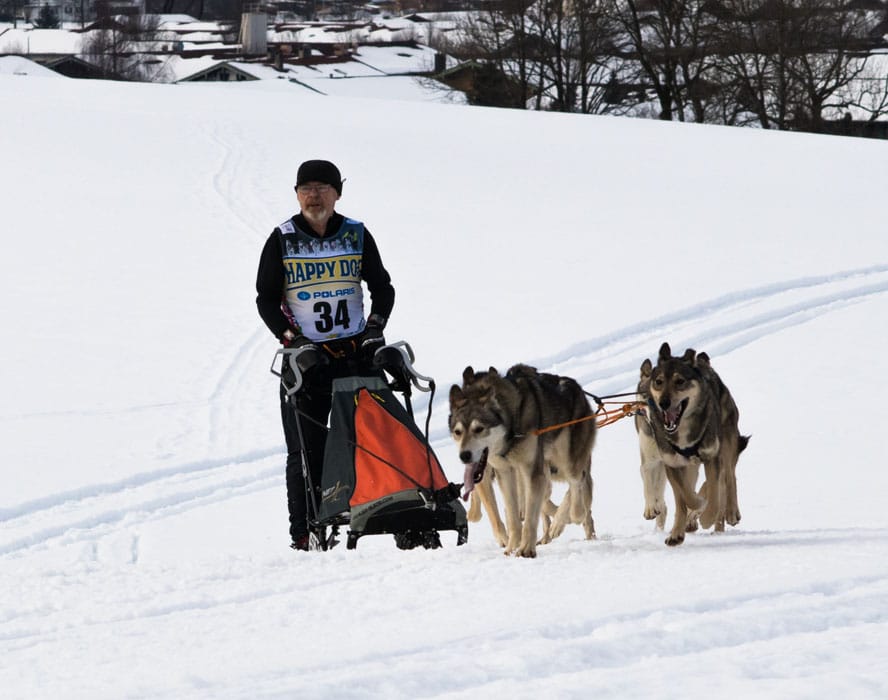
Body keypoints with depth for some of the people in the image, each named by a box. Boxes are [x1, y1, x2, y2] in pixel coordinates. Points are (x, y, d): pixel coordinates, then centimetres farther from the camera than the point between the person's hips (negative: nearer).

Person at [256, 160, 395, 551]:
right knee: (306, 449, -5)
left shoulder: (356, 236, 6)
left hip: (355, 353, 1)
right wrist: (290, 338, -10)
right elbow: (266, 300, 3)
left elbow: (382, 289, 12)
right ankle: (304, 530, -3)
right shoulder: (282, 240, 2)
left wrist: (375, 328, -4)